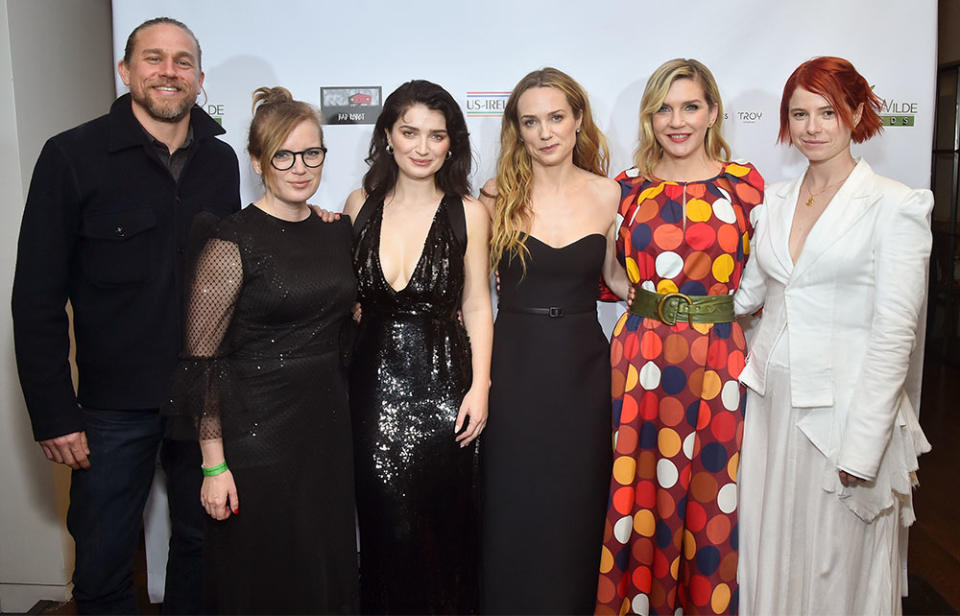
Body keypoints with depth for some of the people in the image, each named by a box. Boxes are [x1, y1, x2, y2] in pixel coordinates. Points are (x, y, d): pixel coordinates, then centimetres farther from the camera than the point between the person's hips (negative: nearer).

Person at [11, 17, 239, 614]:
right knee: (103, 563, 11)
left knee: (204, 542, 17)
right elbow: (38, 299, -7)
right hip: (115, 403, -3)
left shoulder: (221, 161, 5)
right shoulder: (73, 155, -7)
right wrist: (54, 414, -9)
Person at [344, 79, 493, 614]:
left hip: (443, 381, -2)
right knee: (386, 525, 10)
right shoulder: (360, 205, 3)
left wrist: (480, 386, -6)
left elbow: (477, 306, -2)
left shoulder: (468, 213, -4)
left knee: (444, 524, 9)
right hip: (375, 381, 2)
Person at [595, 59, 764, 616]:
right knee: (639, 492, 8)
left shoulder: (745, 183, 3)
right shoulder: (629, 189, 6)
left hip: (719, 359, 0)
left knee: (711, 497, 10)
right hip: (643, 357, 1)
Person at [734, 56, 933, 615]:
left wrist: (861, 448, -15)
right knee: (770, 556, 14)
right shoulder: (778, 200, 9)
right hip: (773, 400, 5)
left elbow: (894, 332, -12)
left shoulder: (896, 205, -7)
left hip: (846, 409, -5)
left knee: (836, 565, 9)